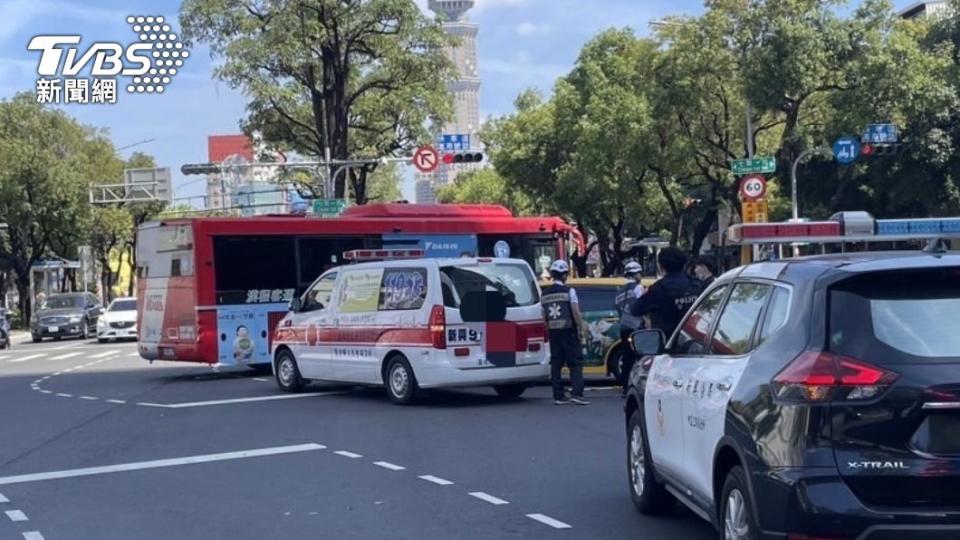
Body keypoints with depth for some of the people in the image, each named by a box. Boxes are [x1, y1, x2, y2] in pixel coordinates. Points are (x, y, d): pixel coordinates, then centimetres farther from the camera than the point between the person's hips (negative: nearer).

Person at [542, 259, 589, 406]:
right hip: (568, 330, -5)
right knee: (575, 363, 0)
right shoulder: (568, 291, -7)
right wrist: (582, 327, -3)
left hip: (553, 332, 5)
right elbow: (576, 312, -11)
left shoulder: (545, 293, 8)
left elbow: (544, 316, 8)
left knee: (556, 363, 7)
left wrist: (549, 330, 15)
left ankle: (558, 396, 7)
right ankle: (576, 393, -9)